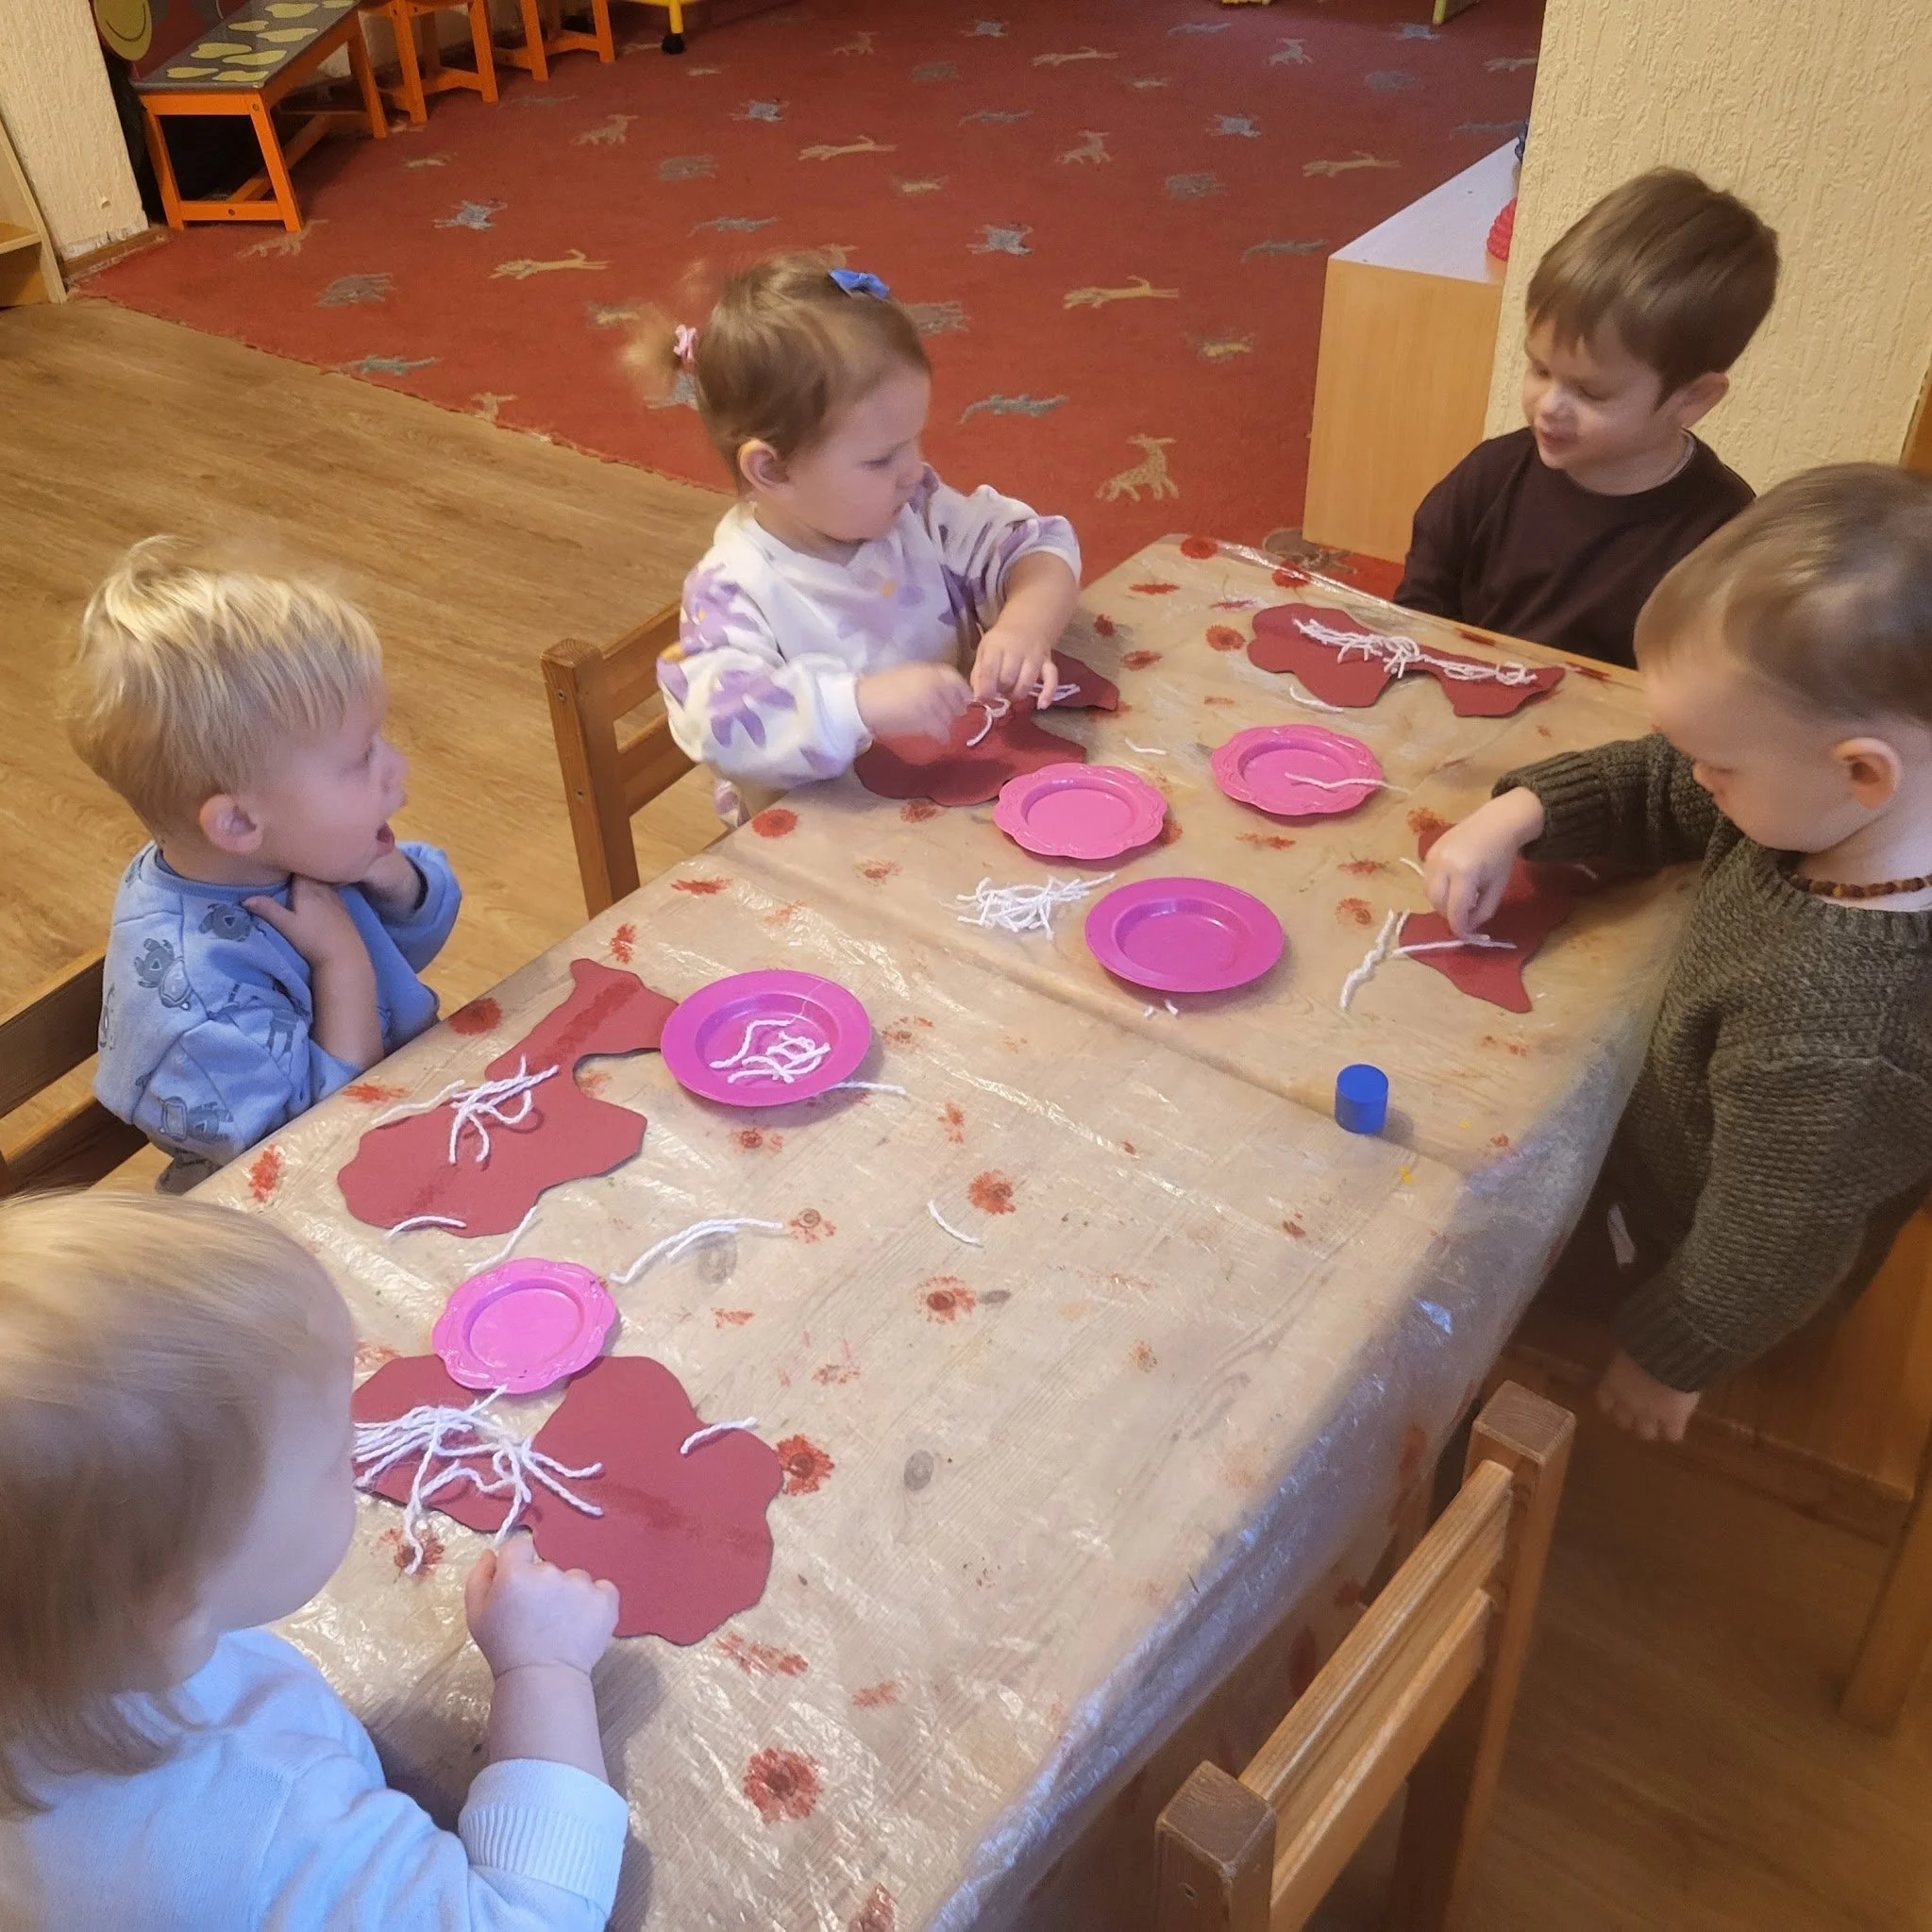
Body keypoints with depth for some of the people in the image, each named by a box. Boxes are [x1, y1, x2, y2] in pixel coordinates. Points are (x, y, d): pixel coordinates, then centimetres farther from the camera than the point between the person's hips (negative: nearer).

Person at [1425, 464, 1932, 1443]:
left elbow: (1766, 1254, -29)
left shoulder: (1828, 1041, -45)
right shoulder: (1852, 810, -22)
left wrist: (1669, 1360, -11)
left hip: (1665, 1243, -7)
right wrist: (1518, 814, -18)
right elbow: (1657, 790, -3)